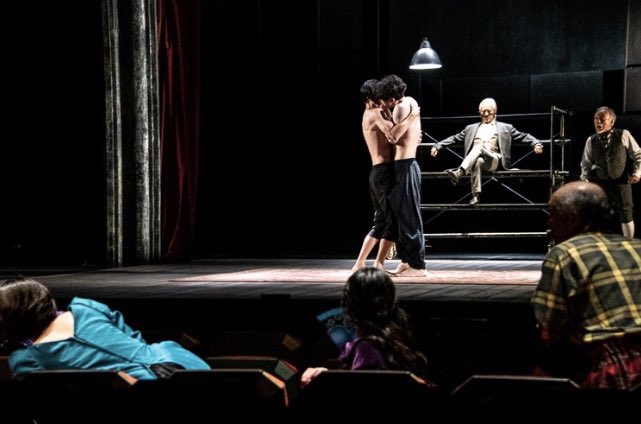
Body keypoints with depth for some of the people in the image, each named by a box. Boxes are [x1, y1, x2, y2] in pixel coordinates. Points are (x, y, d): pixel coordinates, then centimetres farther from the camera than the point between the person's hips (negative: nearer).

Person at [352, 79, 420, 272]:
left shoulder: (370, 115, 23)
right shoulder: (375, 113, -9)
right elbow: (392, 136, -25)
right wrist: (411, 117, -19)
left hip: (377, 173, 10)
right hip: (384, 172, -10)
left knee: (380, 222, 14)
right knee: (393, 220, -6)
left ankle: (359, 264, 12)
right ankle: (378, 265, -7)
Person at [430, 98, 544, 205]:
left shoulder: (505, 127, 23)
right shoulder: (471, 128, 29)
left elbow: (523, 136, 14)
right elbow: (455, 138, 24)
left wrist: (536, 143, -5)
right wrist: (438, 146, 11)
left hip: (494, 160, -1)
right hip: (475, 158, 1)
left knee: (479, 147, -34)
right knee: (477, 161, -38)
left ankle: (459, 173, -51)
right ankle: (476, 195, -43)